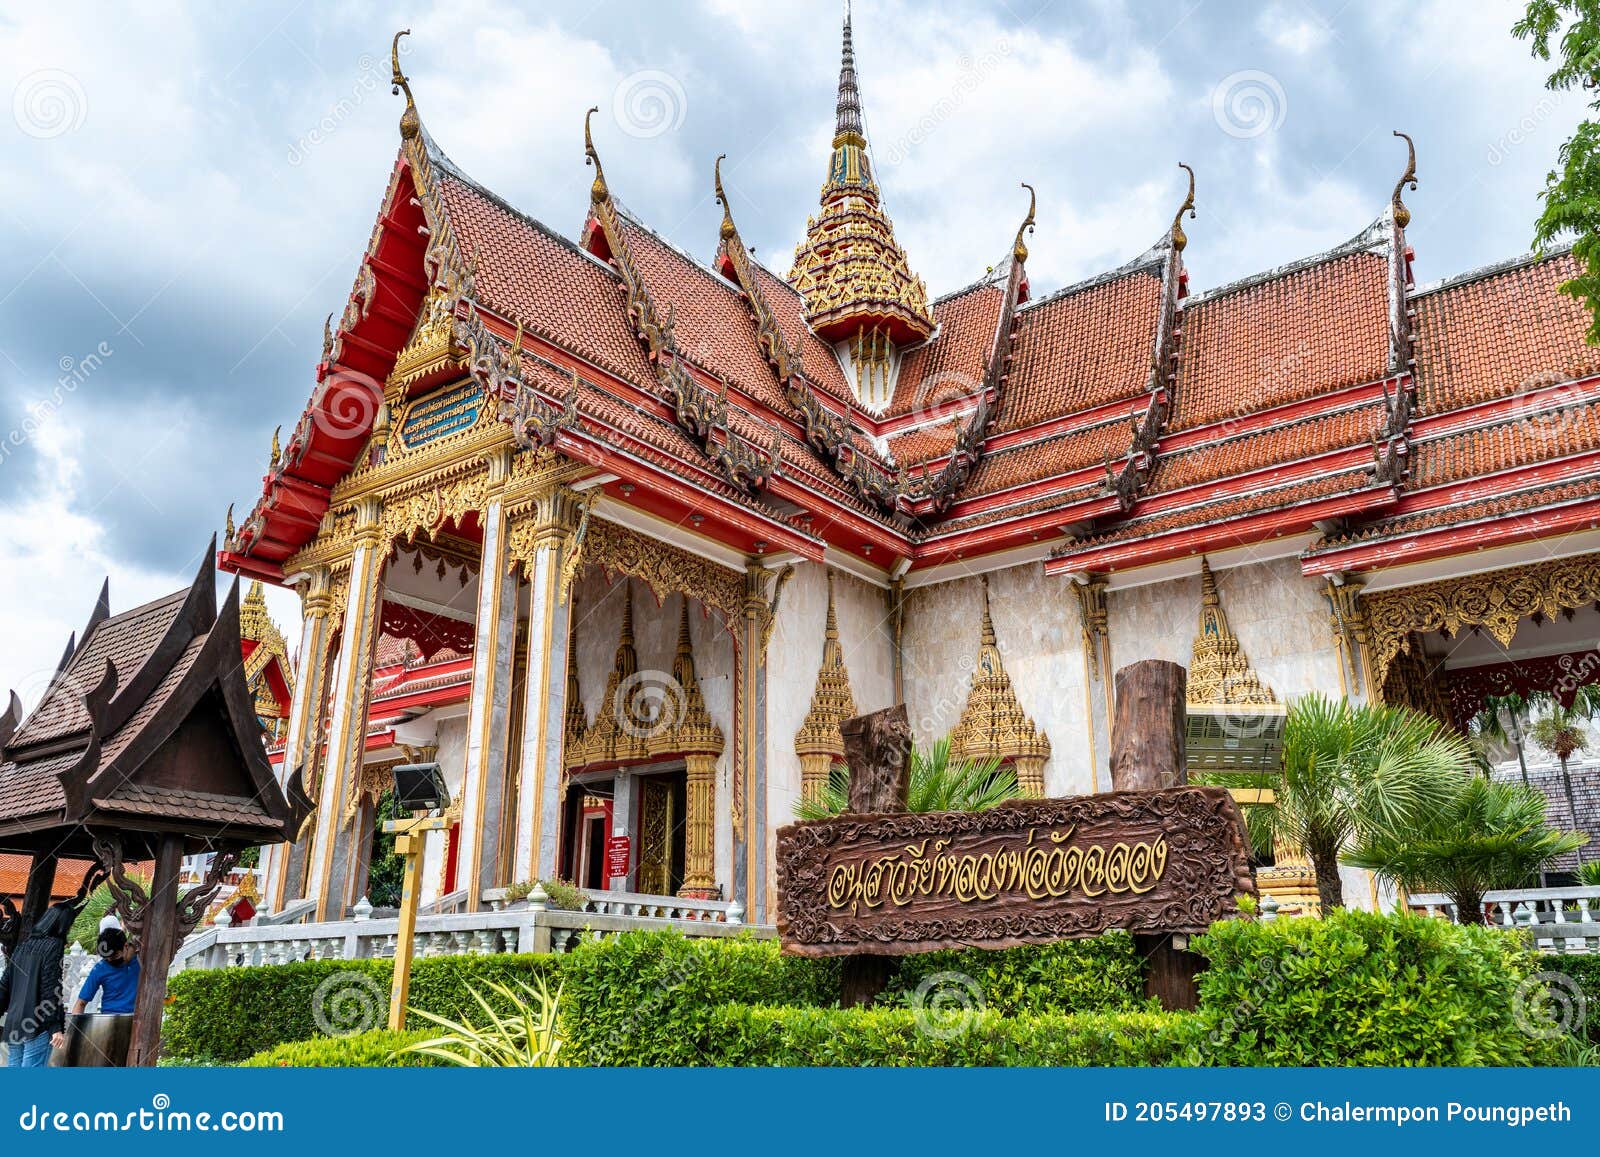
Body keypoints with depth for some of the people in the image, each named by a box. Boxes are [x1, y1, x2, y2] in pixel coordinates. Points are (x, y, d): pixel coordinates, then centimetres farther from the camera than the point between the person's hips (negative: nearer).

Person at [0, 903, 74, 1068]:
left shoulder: (24, 945, 15)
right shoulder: (54, 945, -7)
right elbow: (52, 988, -14)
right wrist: (56, 1026, -14)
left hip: (13, 1024, 7)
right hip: (37, 1025, -7)